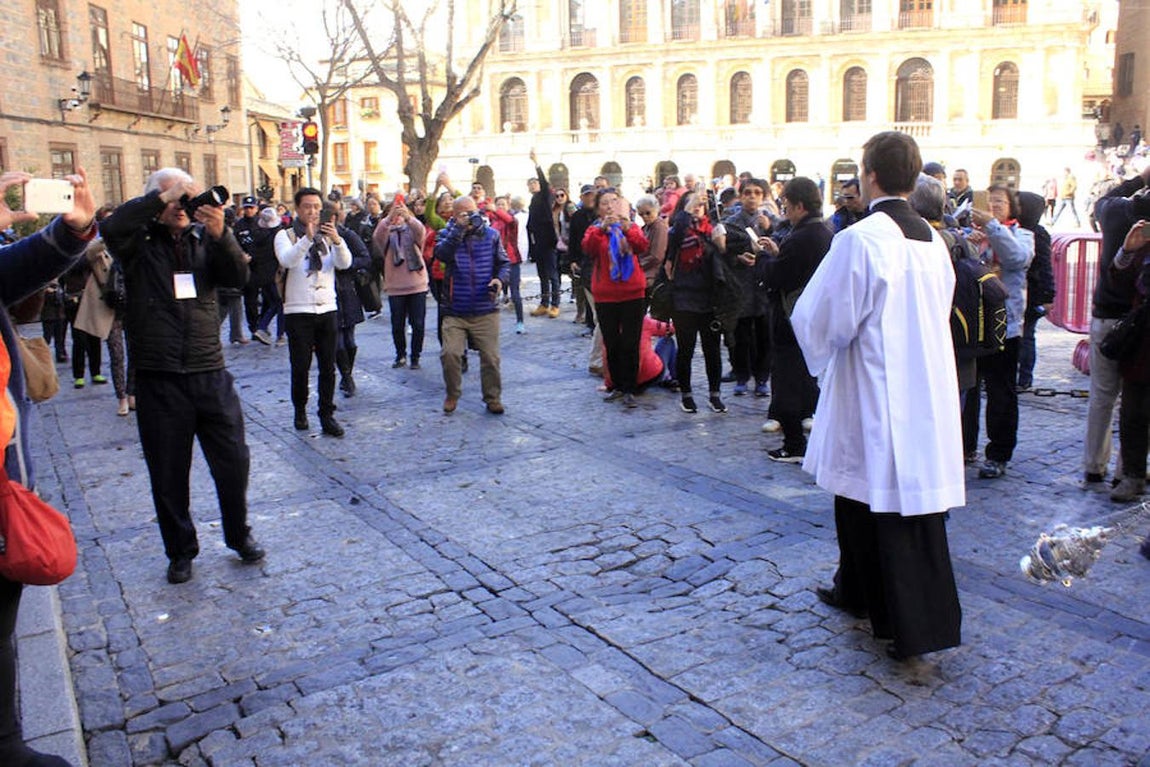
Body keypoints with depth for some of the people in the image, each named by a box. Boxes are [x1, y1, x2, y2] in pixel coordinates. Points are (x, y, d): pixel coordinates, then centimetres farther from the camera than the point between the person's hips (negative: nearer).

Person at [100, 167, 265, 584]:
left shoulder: (204, 238, 7)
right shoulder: (138, 241, 1)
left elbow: (239, 277, -7)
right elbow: (111, 228, -22)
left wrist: (221, 233, -22)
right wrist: (163, 197, -21)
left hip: (211, 373, 2)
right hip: (158, 378, -2)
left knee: (234, 461, 8)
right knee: (169, 473, 9)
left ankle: (239, 535, 30)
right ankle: (180, 551, 27)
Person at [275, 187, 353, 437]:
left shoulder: (329, 235, 9)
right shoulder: (286, 236, 0)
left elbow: (345, 263, -7)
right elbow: (287, 260, -21)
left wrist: (337, 240, -25)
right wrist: (308, 238, -33)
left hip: (327, 309, 3)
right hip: (298, 311, -3)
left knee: (328, 367, 4)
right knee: (300, 367, 4)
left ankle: (327, 415, 11)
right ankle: (300, 411, 23)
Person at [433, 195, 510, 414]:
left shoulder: (491, 235, 6)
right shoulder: (447, 234, 4)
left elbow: (504, 263, 11)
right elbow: (441, 254, -18)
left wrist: (500, 279, -9)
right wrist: (459, 228, -24)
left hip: (486, 310, 1)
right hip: (455, 311, -1)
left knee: (490, 356, 2)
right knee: (449, 353, -10)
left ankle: (493, 397, 20)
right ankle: (452, 394, 13)